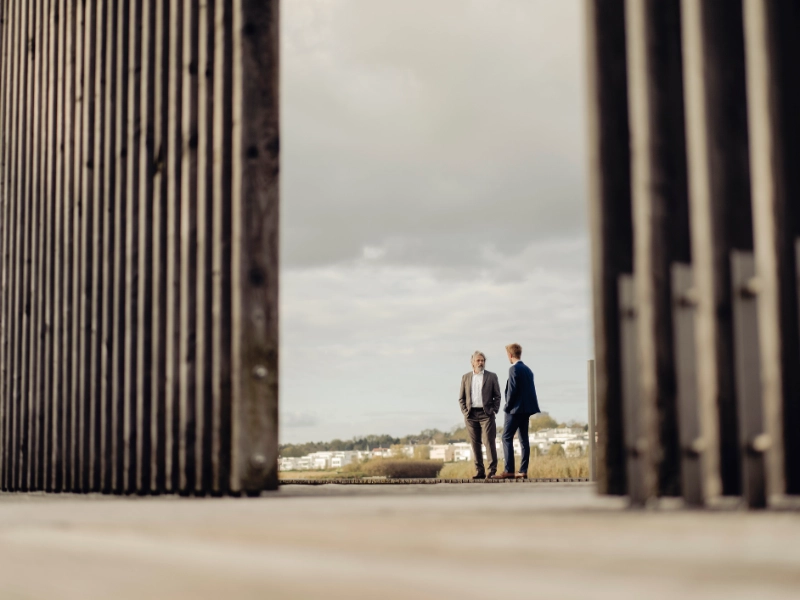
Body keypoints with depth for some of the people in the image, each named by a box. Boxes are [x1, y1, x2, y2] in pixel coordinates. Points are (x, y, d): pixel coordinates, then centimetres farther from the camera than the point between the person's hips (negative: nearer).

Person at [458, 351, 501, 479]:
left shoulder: (491, 377, 7)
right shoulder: (466, 377, 12)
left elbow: (497, 396, 6)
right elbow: (461, 398, 13)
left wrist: (493, 410, -5)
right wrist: (465, 411, 1)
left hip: (486, 413, -2)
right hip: (471, 415, 2)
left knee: (489, 442, -10)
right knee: (475, 444, 2)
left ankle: (492, 470, -7)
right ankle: (479, 471, 5)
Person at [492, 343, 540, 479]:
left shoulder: (514, 369, -12)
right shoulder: (527, 370, 13)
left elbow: (512, 390, -17)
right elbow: (530, 390, 14)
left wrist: (507, 407, -7)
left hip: (516, 408, -8)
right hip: (527, 409, 8)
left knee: (507, 438, -6)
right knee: (524, 439, 8)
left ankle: (509, 471, -13)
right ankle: (523, 471, 6)